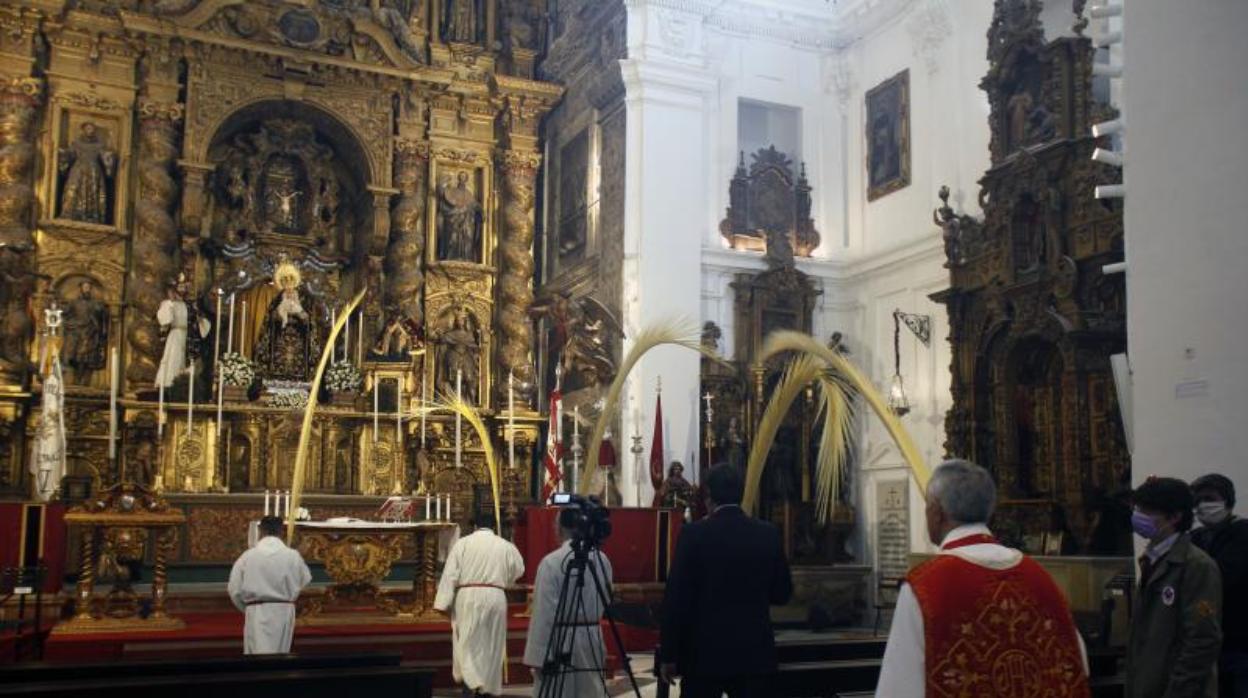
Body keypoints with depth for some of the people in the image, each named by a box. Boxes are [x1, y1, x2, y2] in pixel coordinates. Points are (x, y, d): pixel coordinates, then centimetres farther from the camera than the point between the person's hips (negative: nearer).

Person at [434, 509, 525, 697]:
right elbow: (518, 570, 17)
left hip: (468, 597, -2)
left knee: (466, 642, -1)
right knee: (492, 643, 14)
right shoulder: (505, 545, 5)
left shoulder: (462, 543, 0)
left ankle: (471, 682, -23)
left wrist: (444, 602, -1)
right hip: (495, 597, 2)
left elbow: (450, 575, -3)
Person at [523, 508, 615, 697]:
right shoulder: (602, 559, 1)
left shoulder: (551, 562, -15)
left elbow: (544, 614, -14)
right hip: (592, 641, 5)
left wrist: (539, 656, -10)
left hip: (560, 643, -5)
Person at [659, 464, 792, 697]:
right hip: (754, 650, 2)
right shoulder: (768, 534, -1)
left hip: (704, 650, -2)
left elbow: (676, 597, -9)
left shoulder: (694, 533, -9)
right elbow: (782, 593, 7)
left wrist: (668, 654, -3)